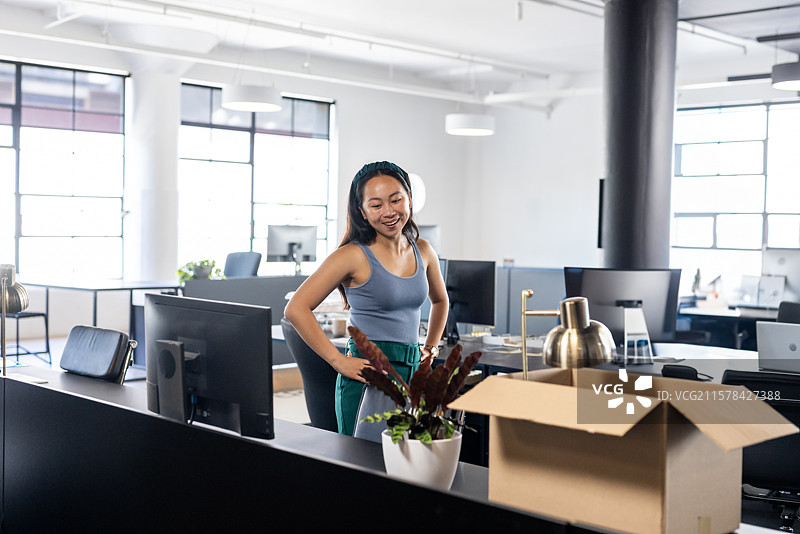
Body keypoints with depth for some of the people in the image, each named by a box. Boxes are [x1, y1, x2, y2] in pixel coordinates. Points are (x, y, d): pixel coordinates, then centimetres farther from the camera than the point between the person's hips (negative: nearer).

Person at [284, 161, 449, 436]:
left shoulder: (422, 251, 10)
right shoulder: (355, 256, -9)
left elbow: (440, 300, 31)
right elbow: (295, 309, -14)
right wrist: (339, 361, -14)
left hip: (413, 374, 6)